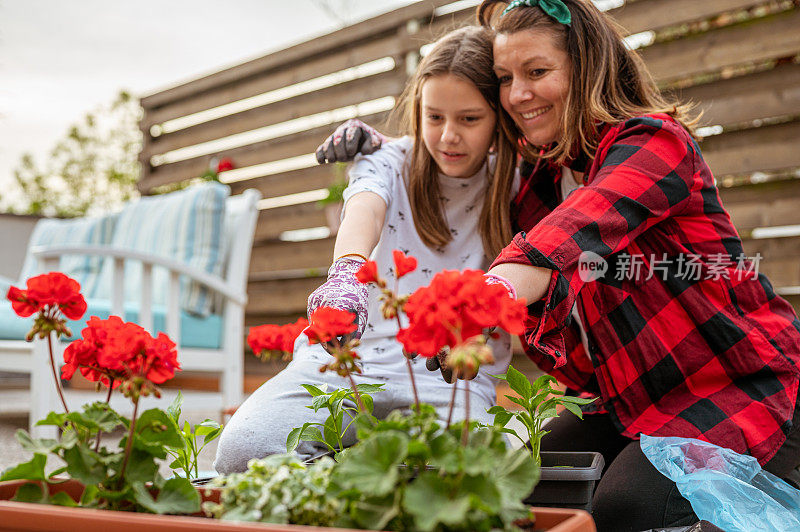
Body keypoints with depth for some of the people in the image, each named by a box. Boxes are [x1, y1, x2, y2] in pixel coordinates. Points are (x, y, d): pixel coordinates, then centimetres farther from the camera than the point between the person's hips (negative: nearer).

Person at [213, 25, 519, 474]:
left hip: (448, 376, 0)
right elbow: (364, 209, -17)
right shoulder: (389, 161, 6)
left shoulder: (514, 184, 9)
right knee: (243, 447, -26)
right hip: (347, 355, 0)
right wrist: (348, 269, -39)